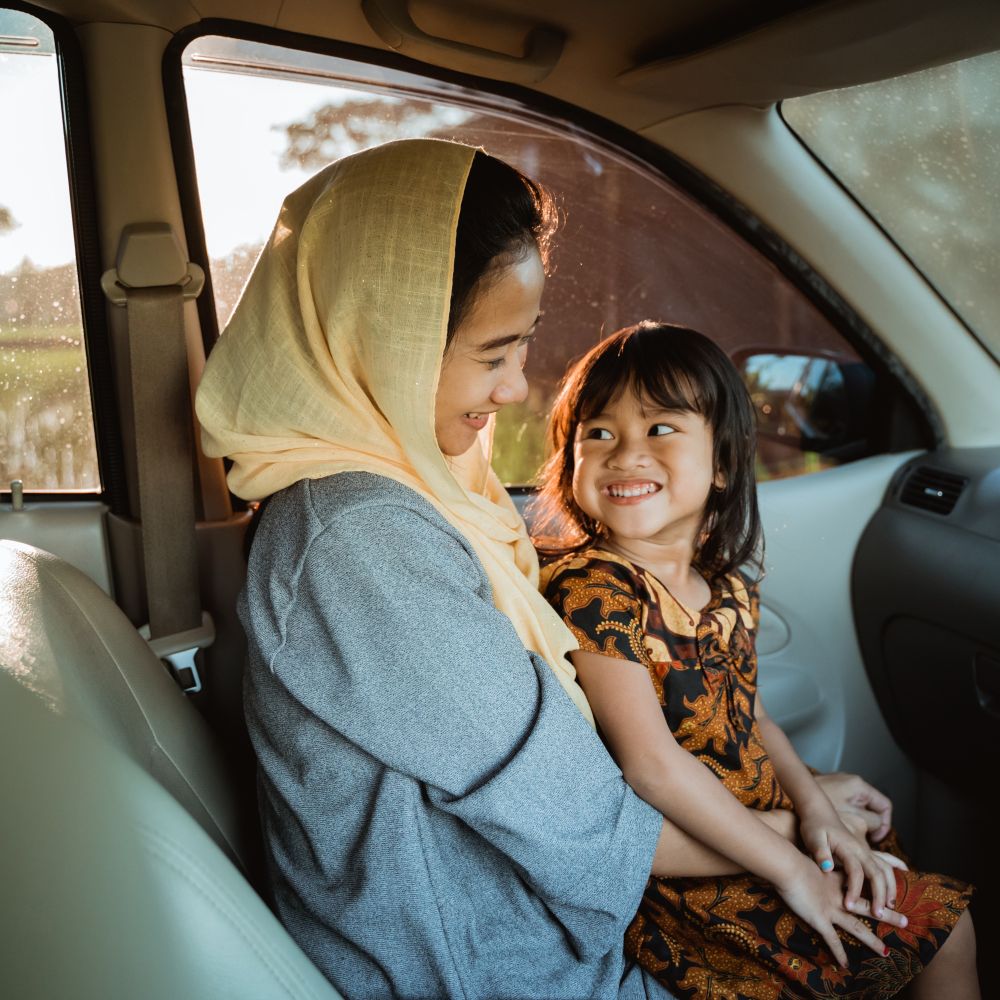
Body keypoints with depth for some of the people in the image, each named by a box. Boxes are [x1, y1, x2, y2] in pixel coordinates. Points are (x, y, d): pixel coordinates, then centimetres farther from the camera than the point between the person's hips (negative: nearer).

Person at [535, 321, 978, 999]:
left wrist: (817, 808, -4)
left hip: (768, 824, 8)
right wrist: (791, 868, -20)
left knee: (947, 923, 13)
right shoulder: (590, 589, -23)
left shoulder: (729, 588, 3)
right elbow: (652, 764, -26)